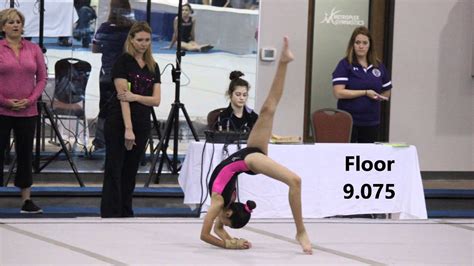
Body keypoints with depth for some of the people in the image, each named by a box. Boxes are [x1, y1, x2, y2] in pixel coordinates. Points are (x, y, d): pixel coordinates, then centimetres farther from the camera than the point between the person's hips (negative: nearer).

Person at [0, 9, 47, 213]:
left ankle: (26, 200, 15)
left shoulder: (34, 50, 4)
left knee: (25, 153, 8)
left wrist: (30, 100, -7)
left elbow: (42, 78, 6)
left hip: (27, 111, 3)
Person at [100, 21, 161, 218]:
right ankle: (109, 216, -8)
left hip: (142, 124, 6)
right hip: (118, 123, -6)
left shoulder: (153, 67, 10)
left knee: (130, 172, 10)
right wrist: (128, 128, -22)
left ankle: (125, 215, 15)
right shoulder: (123, 62, -8)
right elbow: (122, 96, -15)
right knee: (114, 171, -5)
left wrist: (135, 96, -18)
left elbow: (156, 100, 1)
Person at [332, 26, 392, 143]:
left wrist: (377, 98, 5)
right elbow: (338, 92, -14)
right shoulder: (345, 65, -2)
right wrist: (365, 93, -15)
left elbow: (387, 92, 24)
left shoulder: (378, 66, 12)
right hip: (348, 121, -4)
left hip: (371, 123, 4)